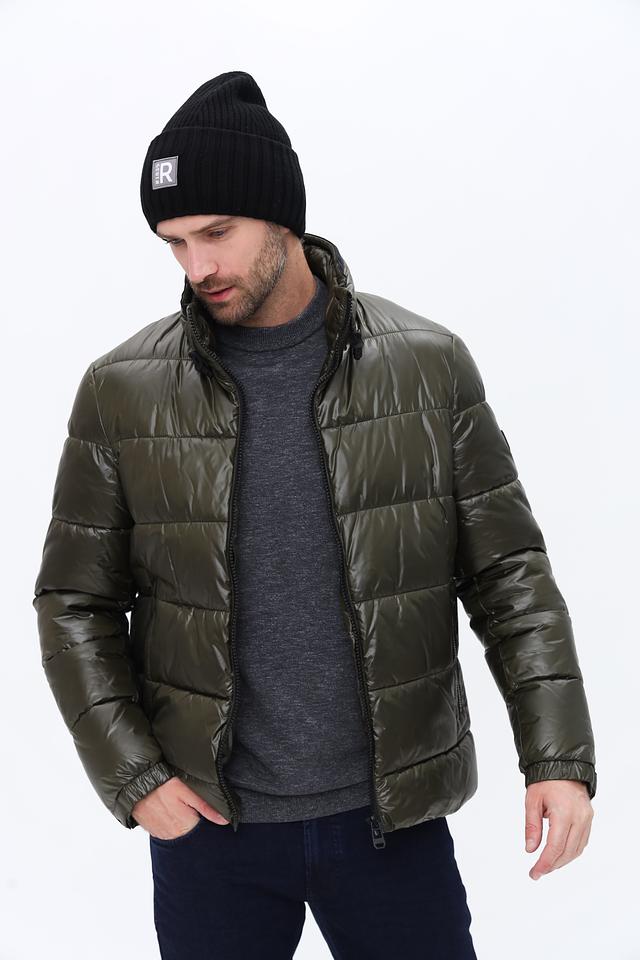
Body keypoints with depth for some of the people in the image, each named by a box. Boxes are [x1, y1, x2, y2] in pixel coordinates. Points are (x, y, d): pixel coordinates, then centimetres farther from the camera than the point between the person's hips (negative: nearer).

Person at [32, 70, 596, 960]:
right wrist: (132, 779, -6)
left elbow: (507, 571, -2)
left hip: (392, 813, 0)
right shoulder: (123, 392, -6)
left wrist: (560, 757, -10)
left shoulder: (430, 365, -6)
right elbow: (76, 604, 2)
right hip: (209, 820, 0)